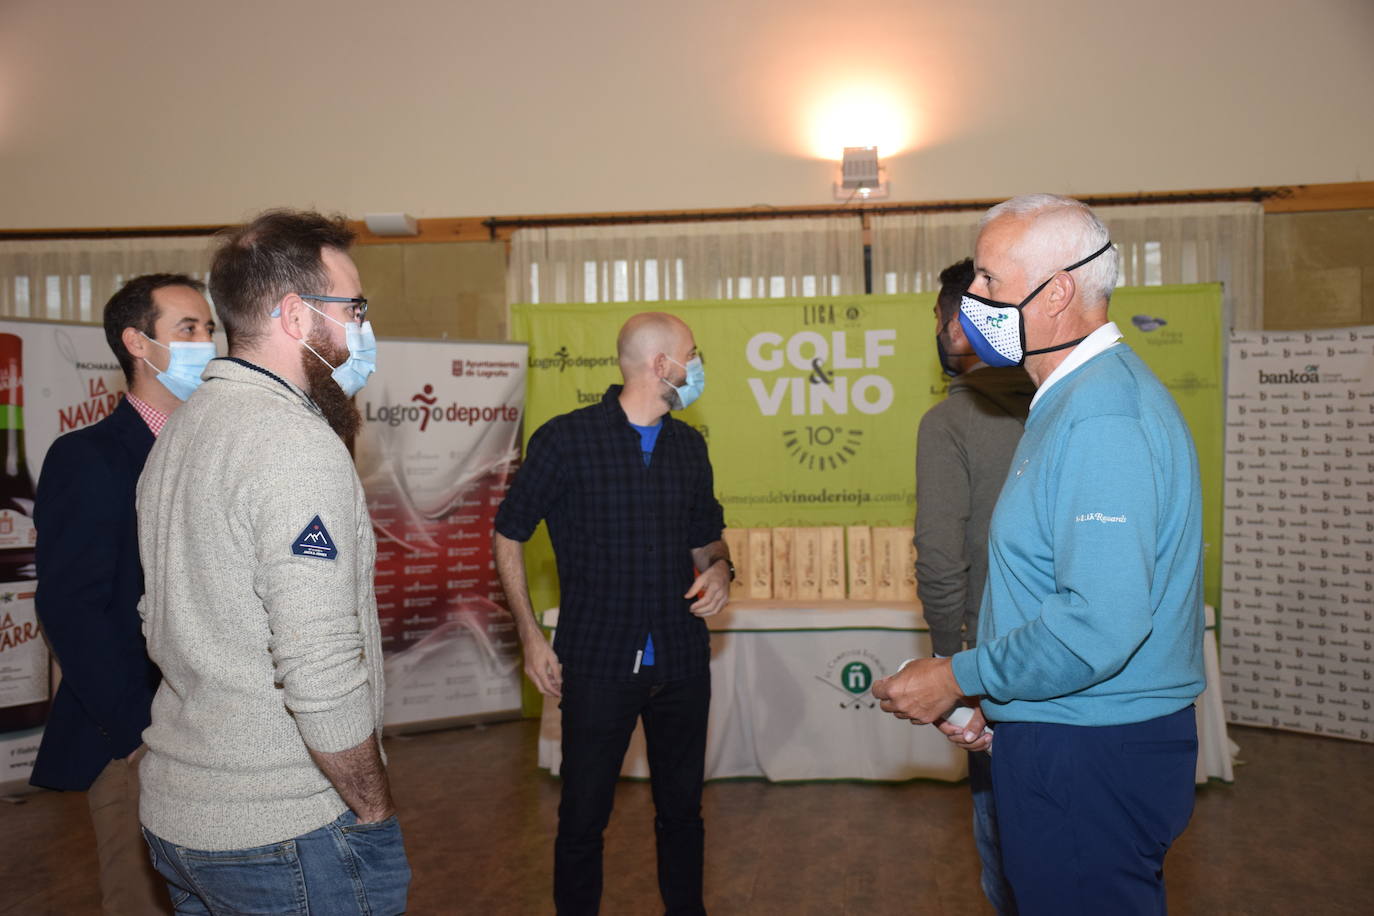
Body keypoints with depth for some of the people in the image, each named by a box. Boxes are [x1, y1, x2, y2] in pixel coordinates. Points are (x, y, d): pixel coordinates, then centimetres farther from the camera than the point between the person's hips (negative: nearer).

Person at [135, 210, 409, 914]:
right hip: (286, 834, -9)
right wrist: (374, 810, -14)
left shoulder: (180, 430, 9)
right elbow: (323, 674, -27)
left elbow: (160, 623, 15)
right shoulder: (298, 443, -22)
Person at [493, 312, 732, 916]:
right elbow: (508, 535, -1)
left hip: (681, 662, 5)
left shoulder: (689, 447, 8)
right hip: (597, 663, -4)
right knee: (583, 817, 7)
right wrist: (531, 637, -4)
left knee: (681, 809, 16)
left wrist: (718, 568, -4)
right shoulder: (565, 440, -8)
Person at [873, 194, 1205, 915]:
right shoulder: (1074, 399, 13)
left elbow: (1102, 621, -30)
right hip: (1059, 736, 10)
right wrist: (995, 698, 13)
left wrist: (957, 678, -17)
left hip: (1090, 762, -10)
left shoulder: (1103, 416, -22)